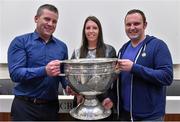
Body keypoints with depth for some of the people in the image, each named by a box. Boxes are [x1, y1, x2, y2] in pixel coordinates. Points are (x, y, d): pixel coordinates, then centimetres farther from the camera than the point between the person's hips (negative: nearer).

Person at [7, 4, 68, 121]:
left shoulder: (62, 46, 7)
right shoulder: (20, 42, -4)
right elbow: (15, 73, -14)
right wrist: (44, 71, -27)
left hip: (51, 106, 4)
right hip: (25, 106, -4)